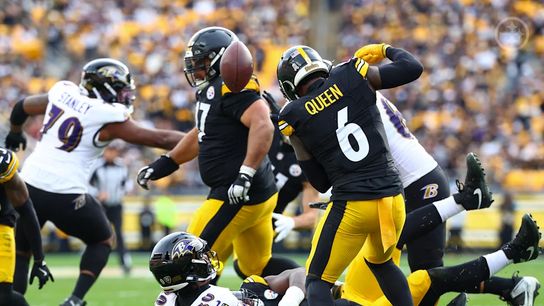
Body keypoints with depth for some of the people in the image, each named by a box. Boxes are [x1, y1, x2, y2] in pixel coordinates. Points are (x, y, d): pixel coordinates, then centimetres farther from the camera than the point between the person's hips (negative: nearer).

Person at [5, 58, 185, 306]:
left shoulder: (63, 93, 9)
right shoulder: (109, 119, -7)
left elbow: (21, 107, 26)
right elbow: (160, 139, -4)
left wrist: (15, 133, 47)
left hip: (30, 185, 4)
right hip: (66, 195, -4)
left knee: (21, 250, 20)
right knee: (102, 241, 20)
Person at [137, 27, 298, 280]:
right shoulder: (212, 90, 14)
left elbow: (262, 126, -31)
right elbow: (201, 135, 29)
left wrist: (246, 175, -33)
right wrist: (164, 164, 28)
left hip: (238, 195, -11)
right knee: (256, 267, 19)